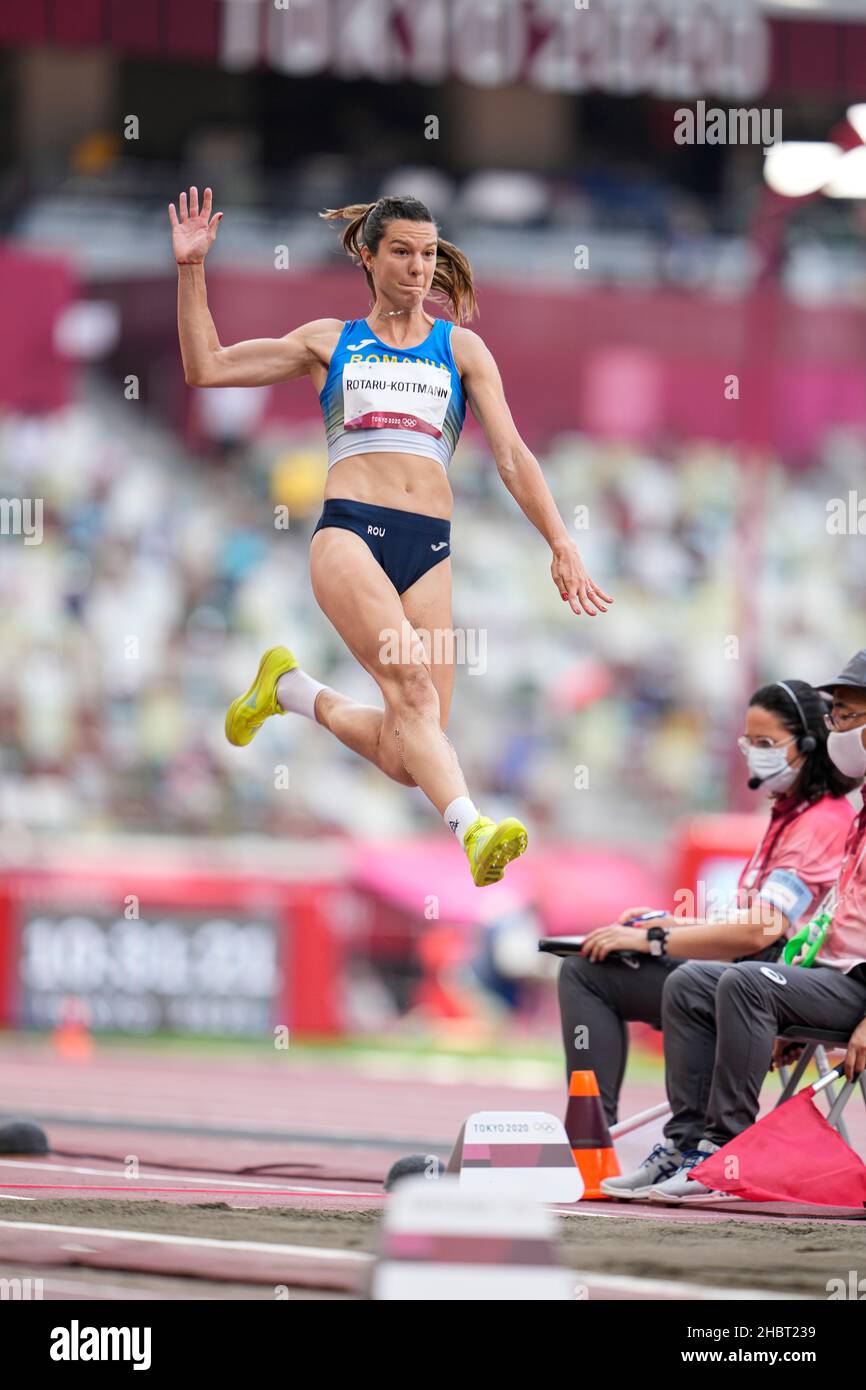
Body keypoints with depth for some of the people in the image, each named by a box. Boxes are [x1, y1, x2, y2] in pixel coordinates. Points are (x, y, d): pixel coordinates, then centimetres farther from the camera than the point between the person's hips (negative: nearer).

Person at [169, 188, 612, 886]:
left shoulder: (461, 348, 18)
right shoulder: (331, 341, 18)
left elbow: (511, 453, 12)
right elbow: (207, 369, 19)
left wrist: (563, 547, 2)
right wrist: (192, 269, 10)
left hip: (429, 545, 2)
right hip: (349, 530, -2)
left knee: (406, 758, -6)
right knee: (411, 683, -29)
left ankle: (295, 690, 20)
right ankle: (471, 828, -44)